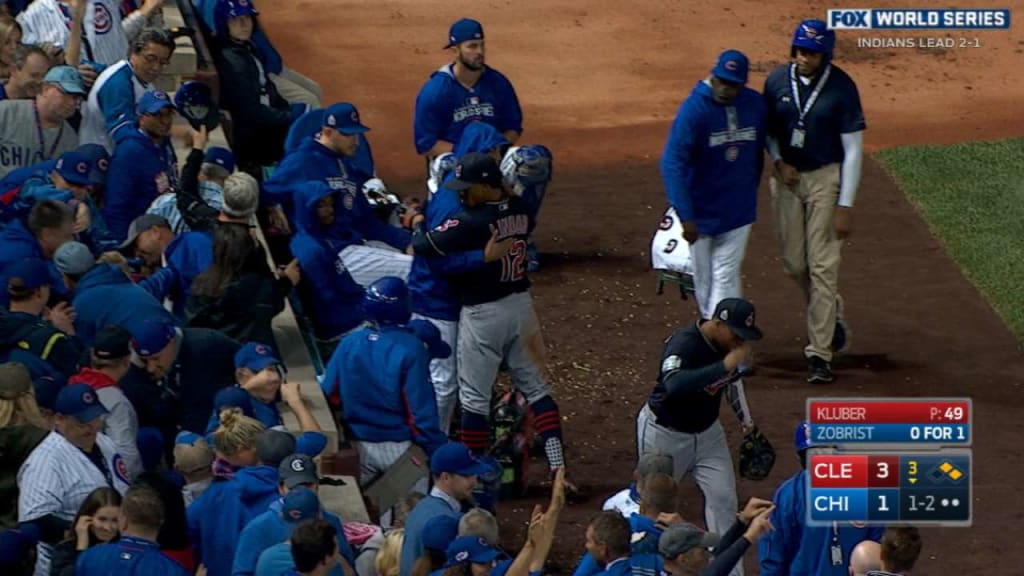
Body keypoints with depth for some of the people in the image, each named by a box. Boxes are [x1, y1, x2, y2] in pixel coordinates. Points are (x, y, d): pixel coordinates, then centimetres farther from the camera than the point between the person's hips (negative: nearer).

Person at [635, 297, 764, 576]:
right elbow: (674, 385, -52)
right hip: (664, 432, -6)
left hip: (707, 430, 6)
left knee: (723, 497, -1)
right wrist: (725, 365, -55)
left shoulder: (728, 342, -10)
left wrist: (745, 418, 15)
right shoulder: (683, 343, -32)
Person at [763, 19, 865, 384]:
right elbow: (767, 128, 12)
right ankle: (831, 313, 39)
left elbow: (853, 149, -12)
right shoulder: (777, 81, -3)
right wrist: (778, 161, -9)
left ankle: (819, 354, -3)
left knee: (823, 266, -7)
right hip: (787, 177, 4)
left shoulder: (841, 88, -14)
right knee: (794, 264, 10)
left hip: (826, 178, -4)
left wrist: (845, 206, -15)